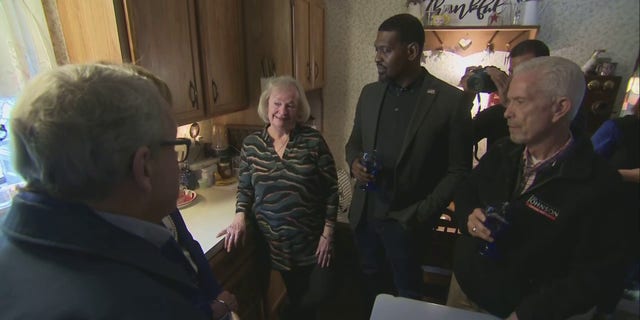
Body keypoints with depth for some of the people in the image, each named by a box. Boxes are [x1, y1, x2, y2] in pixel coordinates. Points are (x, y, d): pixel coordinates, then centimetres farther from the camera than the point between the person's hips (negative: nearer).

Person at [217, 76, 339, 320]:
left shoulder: (313, 140, -10)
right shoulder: (251, 144, -4)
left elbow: (331, 189, -7)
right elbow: (244, 188, 6)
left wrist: (328, 233, -9)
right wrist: (240, 217, -12)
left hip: (312, 238, -1)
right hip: (275, 241, 1)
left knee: (319, 294, 9)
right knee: (295, 295, 18)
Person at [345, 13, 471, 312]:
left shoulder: (451, 100, -12)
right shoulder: (369, 93, 3)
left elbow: (458, 169, -8)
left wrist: (423, 214, -15)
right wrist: (354, 163, -9)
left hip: (406, 219, -4)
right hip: (364, 213, 4)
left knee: (407, 293, 17)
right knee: (371, 281, 22)